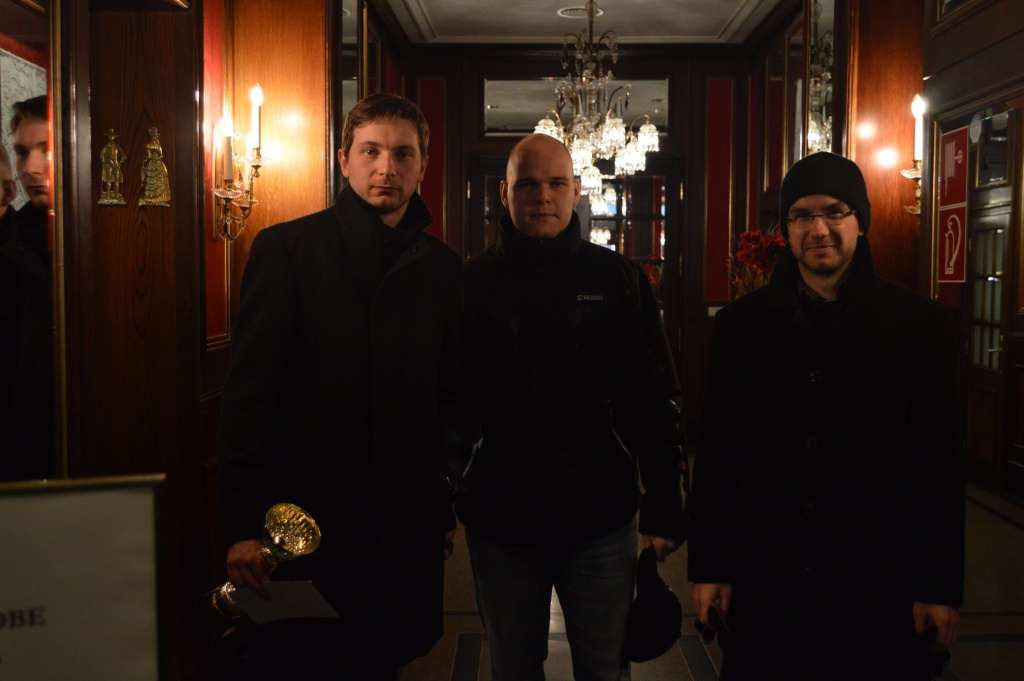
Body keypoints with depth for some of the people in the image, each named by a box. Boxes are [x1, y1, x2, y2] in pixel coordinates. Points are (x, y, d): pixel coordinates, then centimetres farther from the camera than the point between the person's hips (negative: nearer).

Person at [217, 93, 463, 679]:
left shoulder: (443, 267, 8)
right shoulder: (287, 248, -2)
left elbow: (452, 396, 12)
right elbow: (250, 390, -7)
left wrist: (446, 510, 10)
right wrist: (243, 525, -11)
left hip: (406, 522, 3)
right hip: (307, 518, -3)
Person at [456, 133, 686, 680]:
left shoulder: (618, 278, 0)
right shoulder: (474, 282, -1)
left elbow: (655, 400, 0)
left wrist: (663, 510, -3)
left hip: (600, 518, 0)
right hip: (499, 520, 0)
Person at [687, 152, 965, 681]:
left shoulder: (918, 323, -1)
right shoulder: (741, 324, 2)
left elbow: (939, 464, 0)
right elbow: (716, 454, 3)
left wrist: (941, 587, -1)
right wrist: (708, 567, 2)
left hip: (879, 591, -1)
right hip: (764, 587, 1)